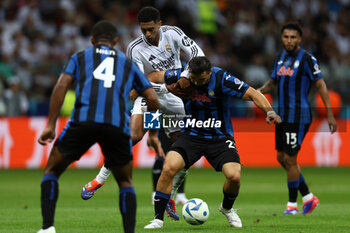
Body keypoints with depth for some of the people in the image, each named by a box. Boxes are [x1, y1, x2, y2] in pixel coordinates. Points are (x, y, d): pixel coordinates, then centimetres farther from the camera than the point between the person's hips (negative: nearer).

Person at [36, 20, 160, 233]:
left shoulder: (80, 57, 24)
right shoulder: (128, 63, 28)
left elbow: (61, 86, 7)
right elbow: (153, 99, 21)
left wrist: (51, 125, 4)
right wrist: (153, 134, 34)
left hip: (83, 120, -1)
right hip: (118, 126, 1)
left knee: (52, 170, 15)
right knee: (125, 182, 20)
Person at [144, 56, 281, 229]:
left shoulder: (221, 79, -16)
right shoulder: (180, 77, -7)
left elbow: (252, 94, -15)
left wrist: (269, 110, -29)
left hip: (219, 137, -1)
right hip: (191, 135, 2)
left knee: (234, 176, -19)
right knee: (168, 168, -22)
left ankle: (227, 208, 16)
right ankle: (158, 219, -10)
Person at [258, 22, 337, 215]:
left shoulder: (307, 59, -10)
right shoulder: (280, 58, 12)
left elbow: (320, 85, -10)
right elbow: (273, 82, 23)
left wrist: (330, 114, -13)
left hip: (298, 117, -8)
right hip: (282, 115, 8)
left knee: (290, 159, -6)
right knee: (281, 158, 10)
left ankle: (292, 204, 6)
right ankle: (308, 197, 21)